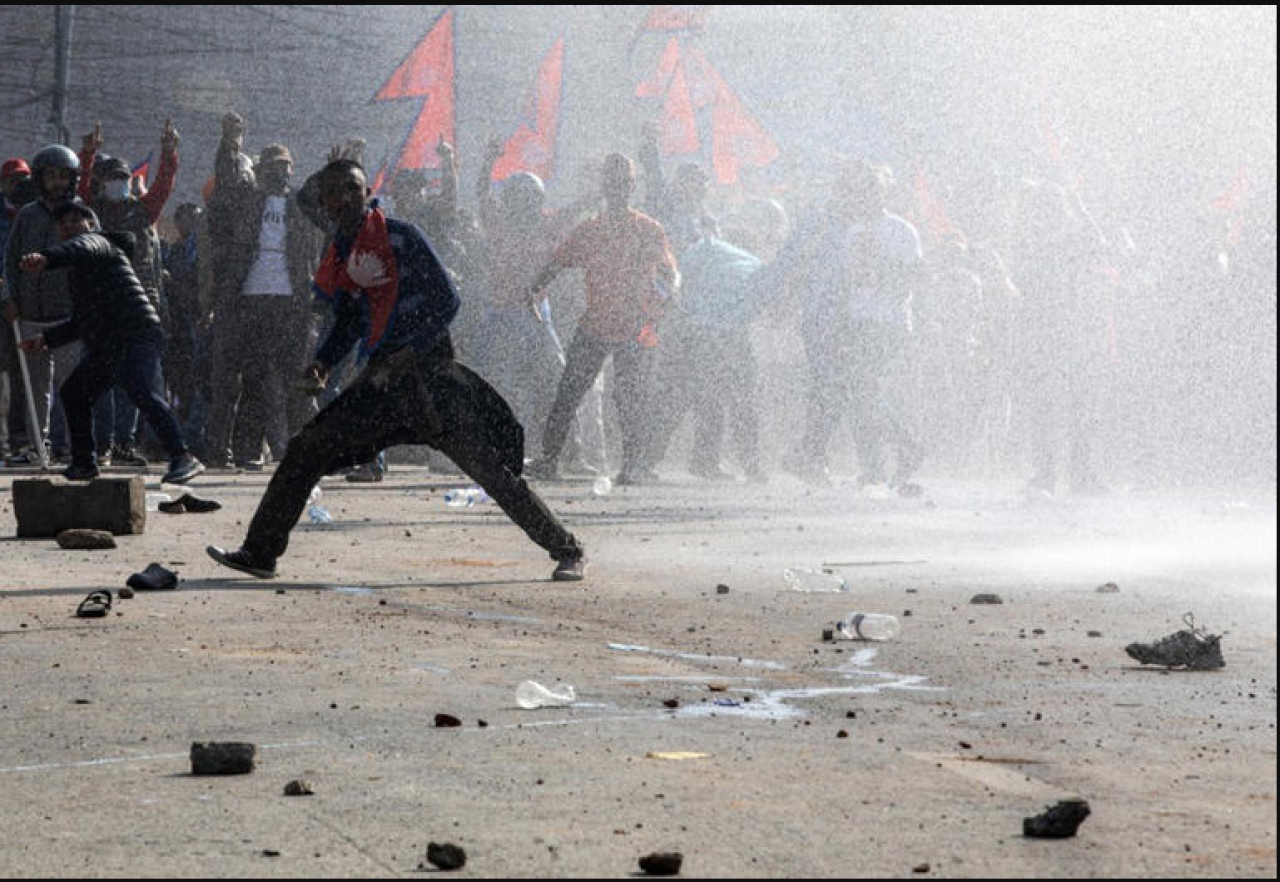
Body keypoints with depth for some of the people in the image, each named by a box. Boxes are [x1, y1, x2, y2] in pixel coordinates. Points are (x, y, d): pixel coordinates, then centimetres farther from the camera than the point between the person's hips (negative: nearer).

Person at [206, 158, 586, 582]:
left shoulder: (400, 236, -9)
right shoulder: (338, 254, 12)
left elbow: (447, 301, -11)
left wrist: (409, 353, -20)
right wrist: (323, 363, 6)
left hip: (428, 369, -7)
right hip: (382, 378, 7)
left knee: (486, 466, -11)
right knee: (306, 449, 3)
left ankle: (567, 551, -3)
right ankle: (260, 552, 13)